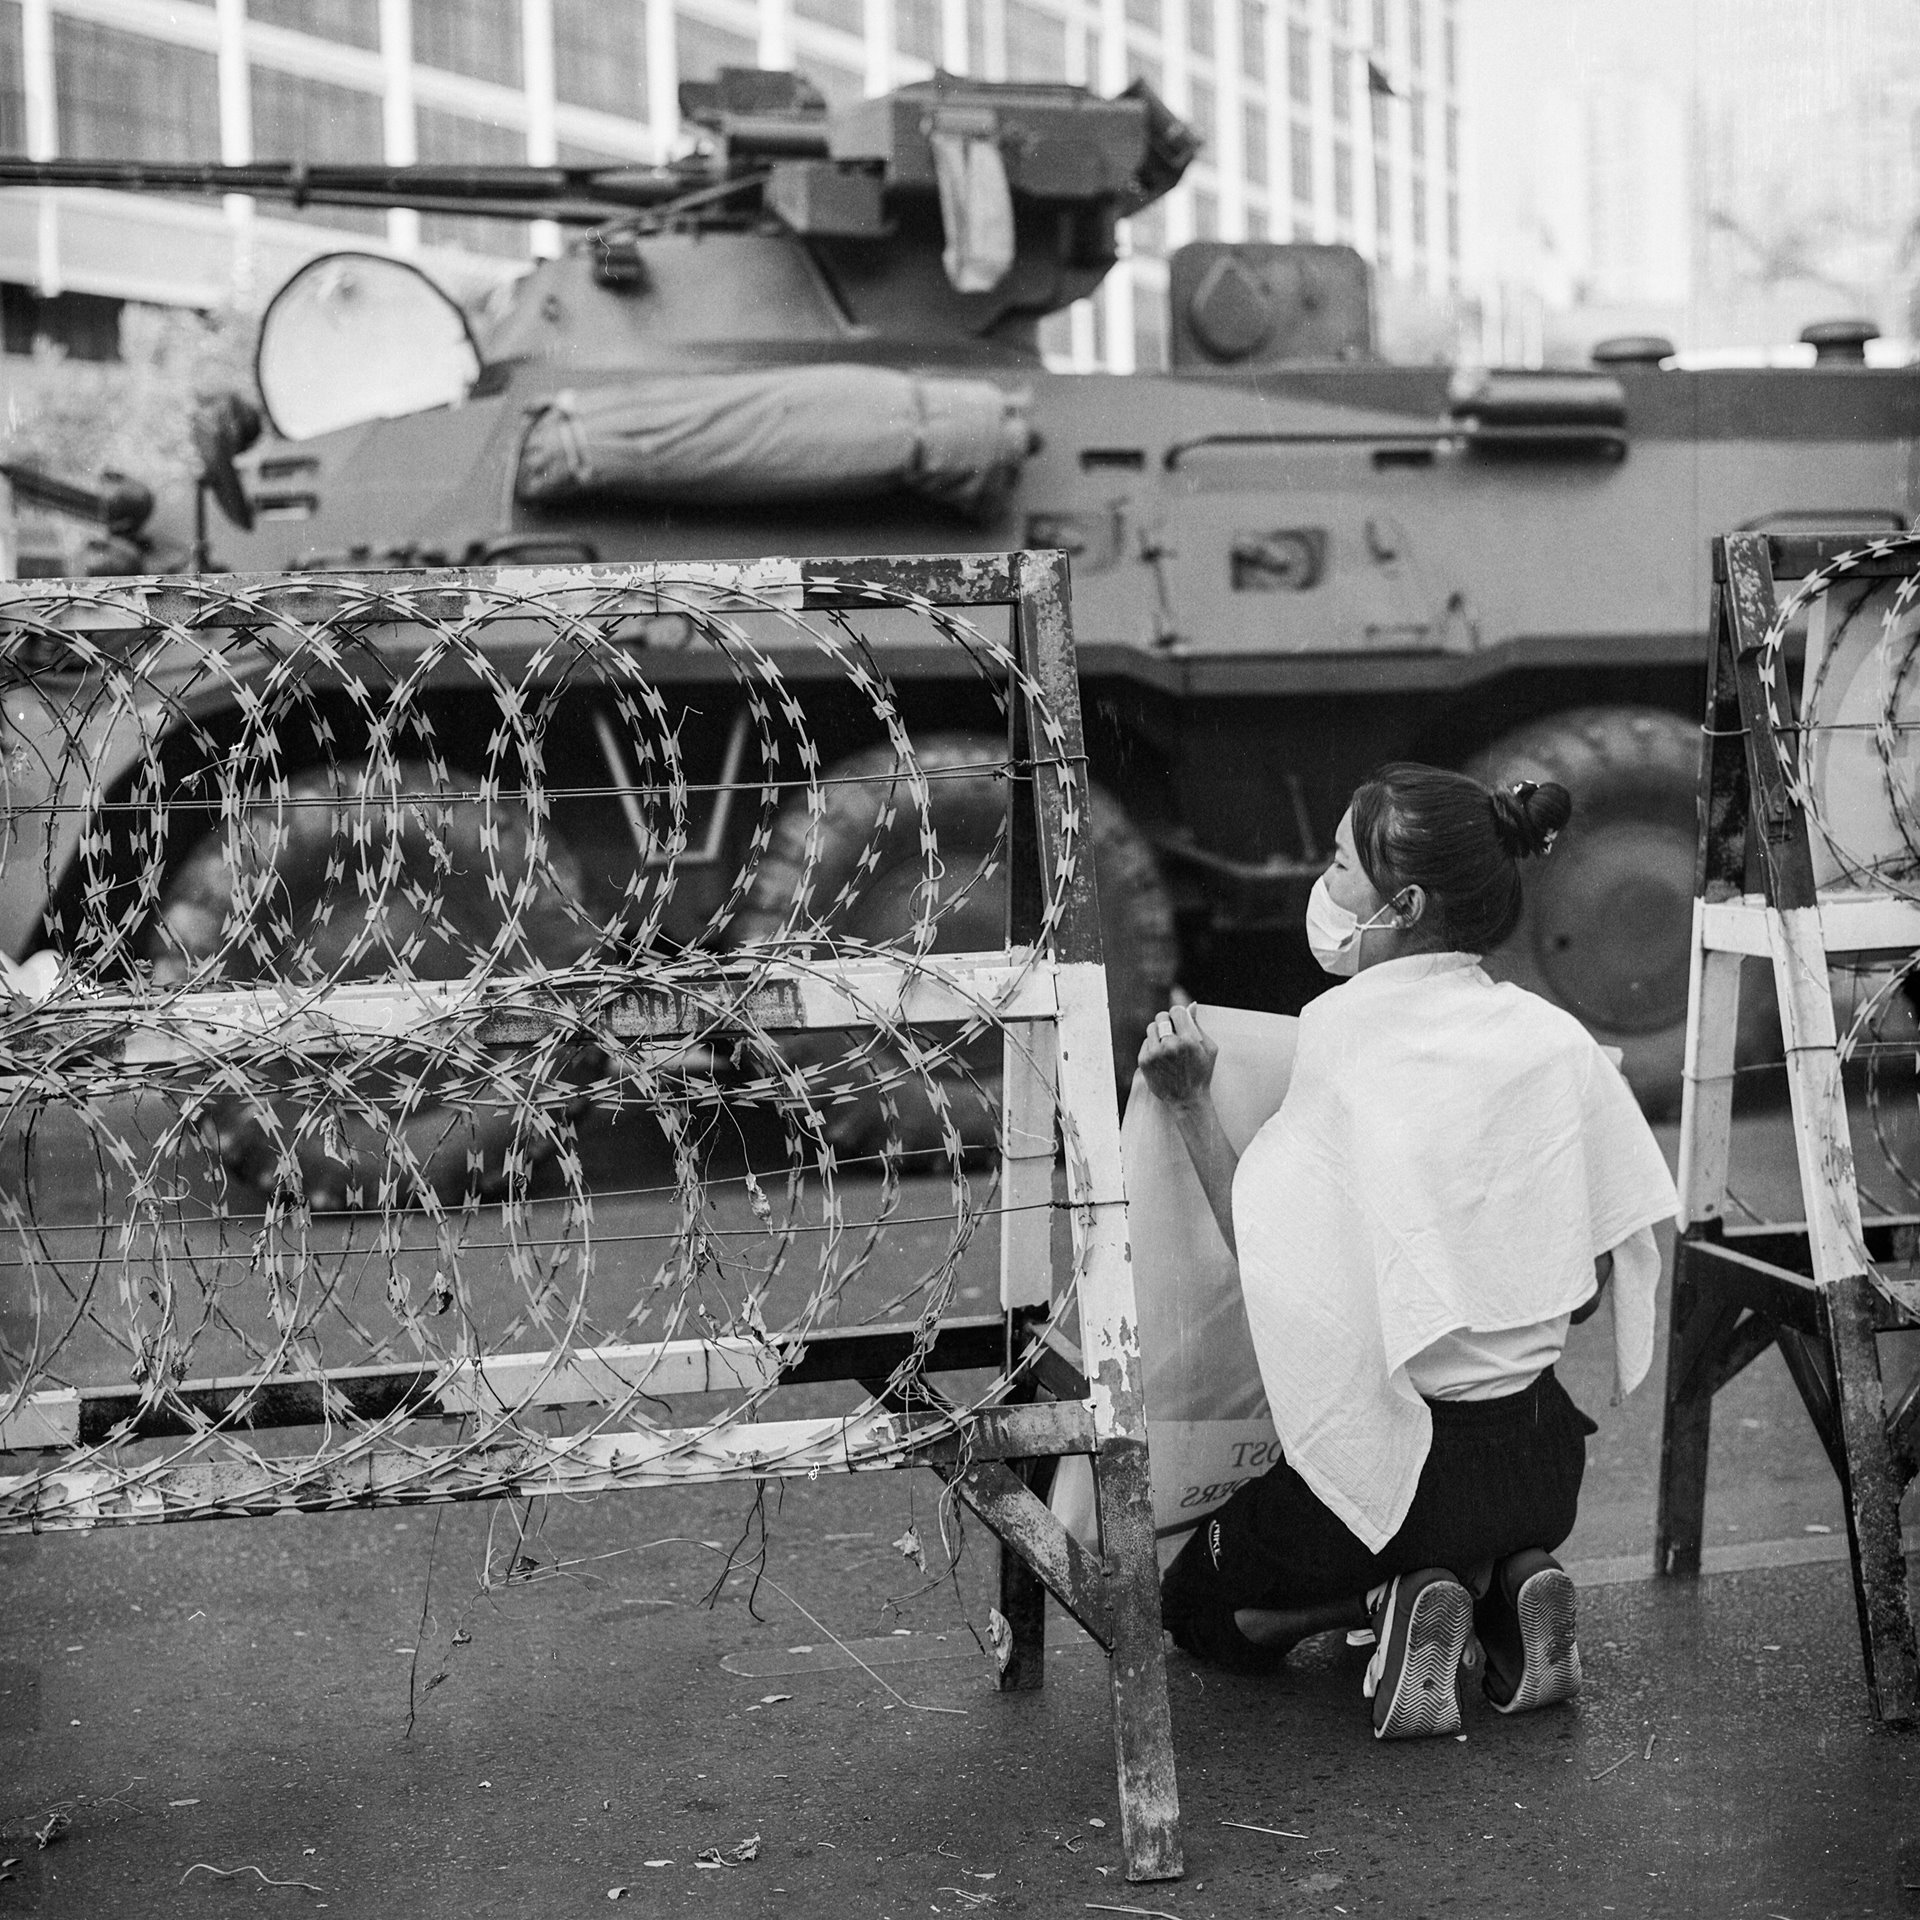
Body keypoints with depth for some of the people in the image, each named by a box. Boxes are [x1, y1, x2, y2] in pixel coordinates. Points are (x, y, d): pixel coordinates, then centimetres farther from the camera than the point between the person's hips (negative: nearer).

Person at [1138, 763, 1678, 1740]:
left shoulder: (1340, 1037, -16)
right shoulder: (1557, 1039, -2)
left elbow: (1272, 1264, -14)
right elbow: (1591, 1282, 2)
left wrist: (1190, 1106, -11)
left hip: (1392, 1459, -5)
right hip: (1540, 1462, 5)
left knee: (1194, 1598, 23)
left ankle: (1397, 1596, -2)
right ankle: (1509, 1583, 7)